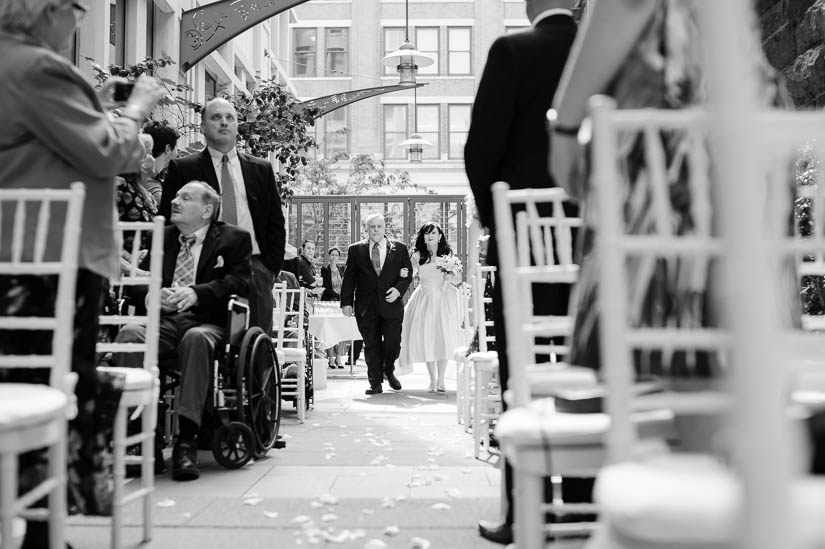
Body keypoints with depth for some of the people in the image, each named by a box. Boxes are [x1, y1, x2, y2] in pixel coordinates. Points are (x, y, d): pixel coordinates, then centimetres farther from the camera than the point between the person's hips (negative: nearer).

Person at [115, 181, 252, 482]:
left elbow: (240, 282, -2)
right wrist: (154, 294, -8)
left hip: (207, 322, -3)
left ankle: (186, 440, -39)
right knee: (129, 333, -30)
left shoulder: (234, 238, 12)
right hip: (164, 319, 3)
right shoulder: (161, 238, 25)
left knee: (196, 339, -39)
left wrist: (196, 293, -19)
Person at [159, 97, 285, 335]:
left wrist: (271, 267, 4)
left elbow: (276, 223, 15)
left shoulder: (261, 169, 16)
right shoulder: (182, 169, 8)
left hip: (253, 266, 2)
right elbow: (167, 221, 5)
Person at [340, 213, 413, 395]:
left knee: (393, 342, 0)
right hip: (366, 307, 0)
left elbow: (408, 275, 8)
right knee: (371, 345, 4)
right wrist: (346, 302, -3)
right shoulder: (355, 250, 7)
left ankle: (388, 370, 30)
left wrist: (398, 289, -10)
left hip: (391, 304, 0)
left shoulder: (399, 248, 8)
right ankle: (375, 383, 14)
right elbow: (348, 278, 5)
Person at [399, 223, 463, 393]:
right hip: (425, 298, 0)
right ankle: (433, 379, 11)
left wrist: (449, 277, -8)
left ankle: (441, 380, 3)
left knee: (443, 337, -6)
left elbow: (455, 275, 12)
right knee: (426, 338, -2)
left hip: (444, 298, 0)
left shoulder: (447, 253, 6)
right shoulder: (418, 256, 5)